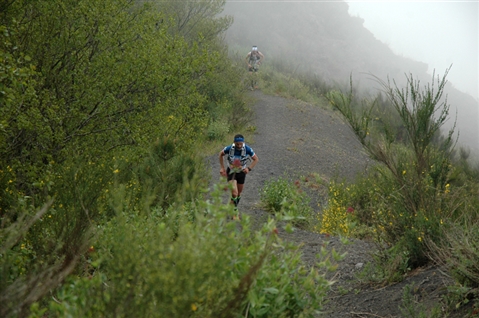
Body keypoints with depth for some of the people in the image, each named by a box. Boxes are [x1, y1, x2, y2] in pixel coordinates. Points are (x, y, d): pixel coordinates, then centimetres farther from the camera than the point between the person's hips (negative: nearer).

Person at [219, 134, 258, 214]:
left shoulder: (247, 149, -24)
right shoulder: (229, 149, -24)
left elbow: (256, 159, -8)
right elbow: (221, 154, -2)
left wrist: (249, 168, -21)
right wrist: (222, 167, -3)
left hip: (241, 172, 2)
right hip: (231, 172, -2)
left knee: (239, 193, 17)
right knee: (234, 193, -18)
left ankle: (235, 207, 41)